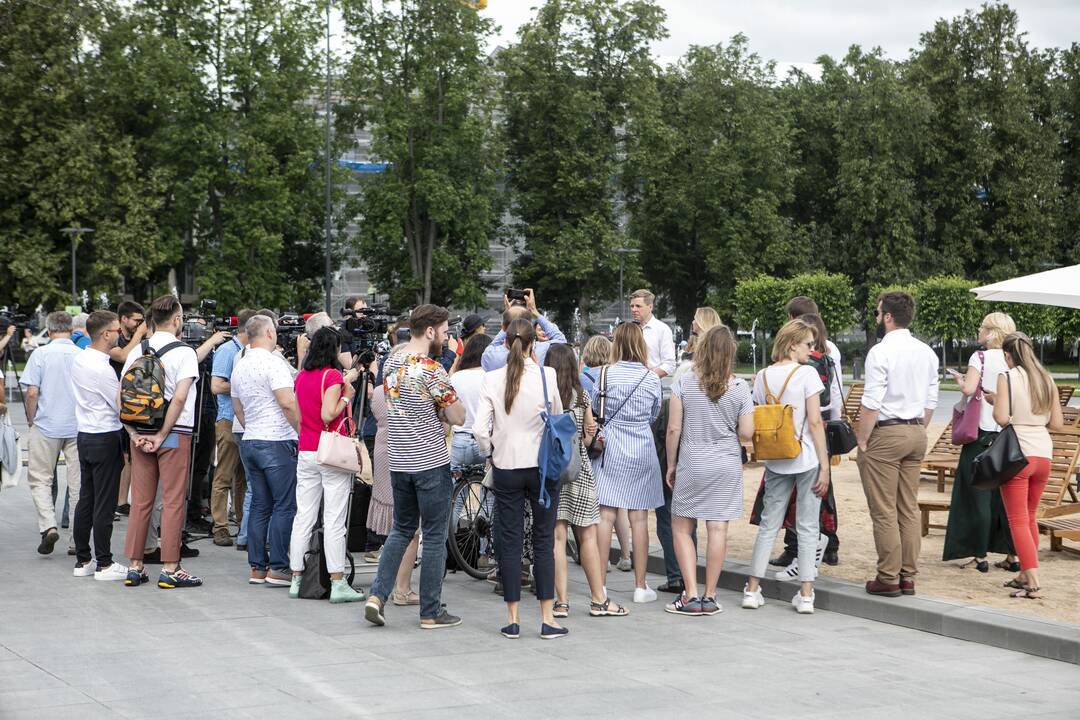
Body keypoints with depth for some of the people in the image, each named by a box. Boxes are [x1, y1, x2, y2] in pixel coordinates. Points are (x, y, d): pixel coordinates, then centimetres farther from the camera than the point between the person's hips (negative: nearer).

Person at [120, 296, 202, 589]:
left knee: (140, 501, 10)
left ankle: (135, 567, 13)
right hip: (175, 434, -5)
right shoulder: (184, 352, -8)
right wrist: (162, 435, -12)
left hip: (141, 435, 5)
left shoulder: (137, 351, 6)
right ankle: (170, 569, 0)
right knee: (173, 501, 0)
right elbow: (179, 398, -17)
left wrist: (135, 434, 0)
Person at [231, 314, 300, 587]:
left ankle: (257, 567, 11)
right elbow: (288, 403, -20)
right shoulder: (273, 363, -12)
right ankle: (278, 568, -5)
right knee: (285, 506, -4)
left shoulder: (239, 367, 14)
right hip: (277, 442, -8)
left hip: (249, 441, 8)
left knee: (260, 506, 11)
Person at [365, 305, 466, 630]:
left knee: (401, 529, 18)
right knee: (435, 536, 3)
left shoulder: (391, 363, 7)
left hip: (398, 460, 7)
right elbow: (457, 417, -14)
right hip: (431, 461, -7)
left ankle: (377, 595, 5)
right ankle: (431, 612, 8)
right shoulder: (431, 369, -17)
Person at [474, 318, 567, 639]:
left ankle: (512, 619, 10)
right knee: (544, 541, 5)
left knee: (509, 541, 8)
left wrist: (490, 453, 9)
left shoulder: (492, 379, -6)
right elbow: (558, 417, 5)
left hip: (506, 467, 1)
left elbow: (480, 429, -9)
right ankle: (548, 618, 5)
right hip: (542, 465, -1)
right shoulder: (546, 375, -8)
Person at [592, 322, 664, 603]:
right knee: (639, 518, 5)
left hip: (610, 446, -1)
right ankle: (640, 586, 10)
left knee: (605, 515, 2)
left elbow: (595, 409, 7)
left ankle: (600, 584, 3)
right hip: (642, 449, 1)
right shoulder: (652, 378, -4)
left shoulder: (606, 374, -6)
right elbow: (654, 415, 9)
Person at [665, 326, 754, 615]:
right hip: (727, 464, 1)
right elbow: (746, 432, -4)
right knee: (718, 528, 3)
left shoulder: (684, 383, -7)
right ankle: (710, 596, 7)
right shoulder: (739, 387, -3)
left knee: (682, 528, 8)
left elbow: (673, 429, -6)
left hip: (692, 464, -1)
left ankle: (691, 595, 1)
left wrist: (671, 465, 5)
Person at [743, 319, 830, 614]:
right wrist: (824, 466, -9)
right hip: (807, 460, -4)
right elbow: (815, 423, -12)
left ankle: (752, 590, 10)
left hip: (775, 461, 4)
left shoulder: (762, 377, 6)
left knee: (768, 524, 12)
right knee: (807, 527, 3)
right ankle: (806, 595, 4)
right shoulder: (807, 373, -10)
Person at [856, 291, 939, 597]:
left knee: (884, 512, -2)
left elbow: (871, 403, -18)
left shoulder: (881, 352, -14)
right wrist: (918, 431, 19)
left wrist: (862, 440, -10)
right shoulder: (927, 352, 9)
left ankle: (888, 579, 1)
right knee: (910, 509, 11)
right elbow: (931, 401, 12)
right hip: (917, 434, 8)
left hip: (886, 434, -7)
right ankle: (908, 577, 15)